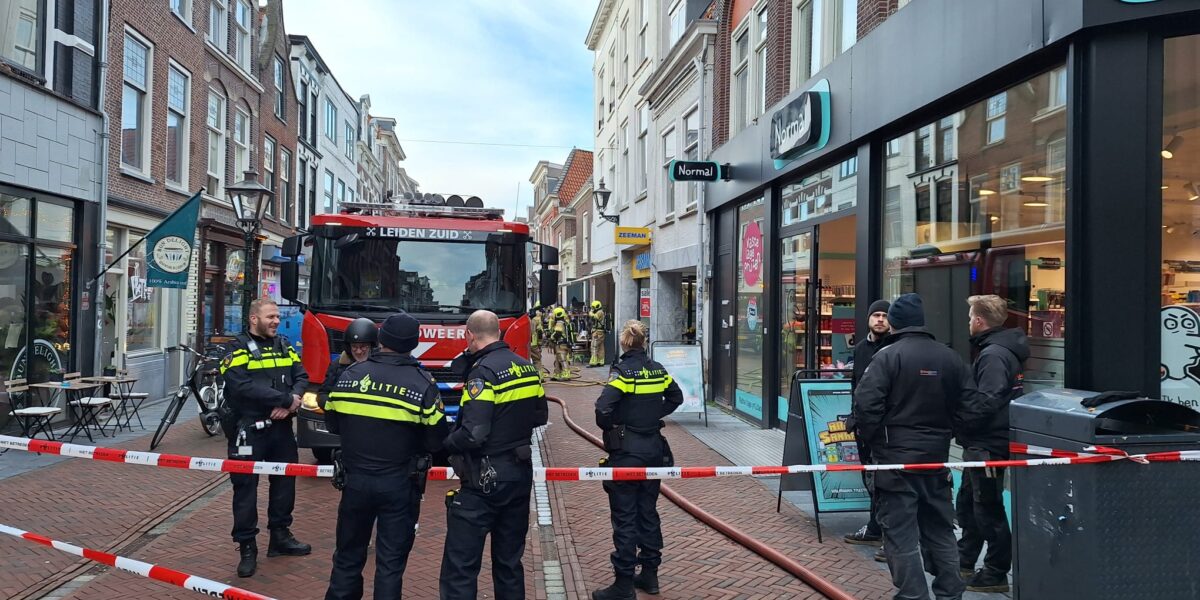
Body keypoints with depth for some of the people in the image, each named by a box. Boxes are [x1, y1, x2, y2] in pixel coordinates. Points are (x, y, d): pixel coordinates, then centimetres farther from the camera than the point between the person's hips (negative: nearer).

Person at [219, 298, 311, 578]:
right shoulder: (239, 348, -9)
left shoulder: (283, 345, 11)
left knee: (285, 481, 14)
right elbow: (244, 387, -23)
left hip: (281, 428, 6)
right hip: (249, 430, -6)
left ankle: (280, 536, 30)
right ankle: (247, 548, 12)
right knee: (246, 487, 1)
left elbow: (301, 376, 5)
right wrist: (286, 400, -21)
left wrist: (291, 401, -16)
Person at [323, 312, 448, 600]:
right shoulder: (422, 383, -12)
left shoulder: (350, 374, -3)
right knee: (391, 562, 7)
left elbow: (332, 424, 6)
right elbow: (436, 440, -9)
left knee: (348, 554, 19)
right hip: (399, 485, -3)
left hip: (355, 479, 3)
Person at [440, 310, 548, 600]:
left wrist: (447, 443, -7)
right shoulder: (527, 367, 6)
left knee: (460, 565, -2)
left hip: (484, 480, -8)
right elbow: (540, 415, 16)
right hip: (520, 476, 8)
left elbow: (473, 434, -24)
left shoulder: (484, 371, -17)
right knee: (510, 560, 17)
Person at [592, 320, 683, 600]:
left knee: (624, 517, 0)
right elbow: (676, 397, 20)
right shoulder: (657, 370, 4)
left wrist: (608, 427, -6)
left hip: (626, 451, -6)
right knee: (648, 511, 16)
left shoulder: (623, 370, -15)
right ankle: (650, 574, 26)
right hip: (654, 448, 6)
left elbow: (603, 407, -25)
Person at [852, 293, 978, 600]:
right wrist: (943, 434, 16)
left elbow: (866, 403, -19)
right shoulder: (950, 357, 5)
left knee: (901, 533, 1)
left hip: (896, 458, -6)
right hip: (937, 457, 6)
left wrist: (873, 440, -5)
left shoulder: (888, 355, -12)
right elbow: (969, 402, 8)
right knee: (940, 529, 18)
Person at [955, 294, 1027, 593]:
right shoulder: (998, 349, 12)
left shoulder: (994, 354, -20)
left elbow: (986, 402, -28)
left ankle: (996, 574, 11)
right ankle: (965, 561, 31)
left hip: (987, 445, -10)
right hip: (982, 443, 10)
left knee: (988, 509, 0)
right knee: (967, 502, 19)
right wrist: (961, 417, 7)